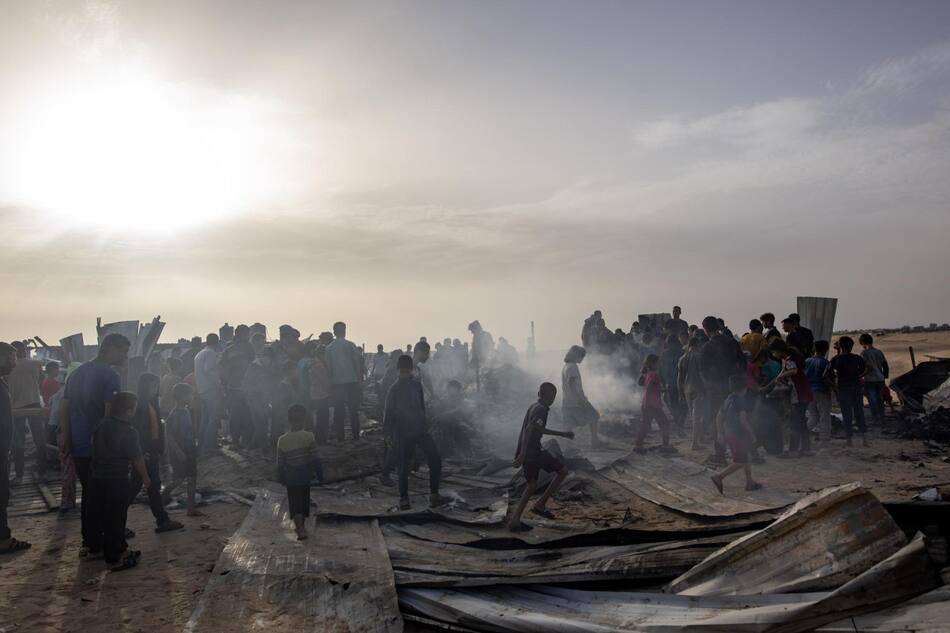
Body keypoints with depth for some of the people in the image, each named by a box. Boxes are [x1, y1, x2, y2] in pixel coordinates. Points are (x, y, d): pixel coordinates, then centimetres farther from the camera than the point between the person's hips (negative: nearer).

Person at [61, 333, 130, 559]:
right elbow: (110, 414, -19)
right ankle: (96, 543, 9)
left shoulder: (77, 372, 12)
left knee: (88, 493, 17)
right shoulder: (109, 375, -14)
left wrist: (66, 438, 9)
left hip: (78, 446, 8)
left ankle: (89, 542, 24)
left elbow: (64, 408, 11)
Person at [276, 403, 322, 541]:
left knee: (295, 503, 6)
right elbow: (314, 459, -12)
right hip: (305, 476, 0)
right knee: (304, 501, 18)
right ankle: (301, 526, 33)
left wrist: (281, 478, 10)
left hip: (290, 478, 0)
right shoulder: (308, 437, -16)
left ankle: (300, 529, -7)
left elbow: (280, 463, -4)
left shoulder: (282, 440, -11)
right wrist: (319, 473, 0)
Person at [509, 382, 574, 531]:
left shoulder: (534, 407, 17)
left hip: (526, 452, 9)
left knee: (532, 485, 18)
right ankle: (540, 505, 6)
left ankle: (514, 520, 12)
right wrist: (522, 454, -29)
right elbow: (529, 430, -25)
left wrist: (563, 434, 34)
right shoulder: (541, 410, -13)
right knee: (563, 470, 4)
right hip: (533, 451, -9)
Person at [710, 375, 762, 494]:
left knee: (747, 458, 20)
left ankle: (750, 483, 26)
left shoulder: (727, 399, 7)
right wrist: (752, 434, -14)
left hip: (729, 432, 9)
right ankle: (718, 477, -11)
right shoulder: (742, 401, -17)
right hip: (738, 434, -9)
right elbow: (743, 420, -24)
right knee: (740, 462, -2)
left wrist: (723, 432, 20)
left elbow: (720, 416, 11)